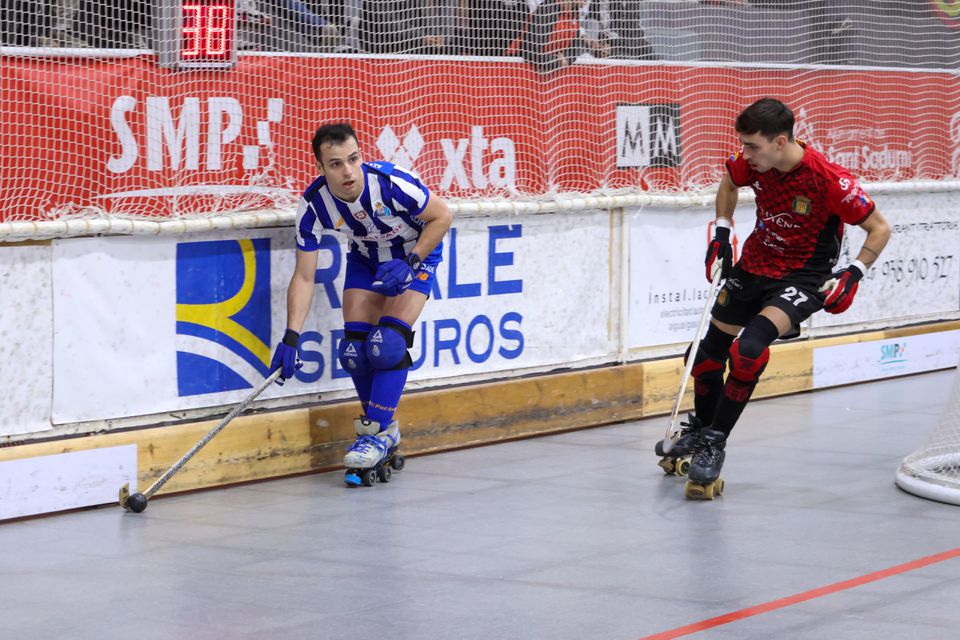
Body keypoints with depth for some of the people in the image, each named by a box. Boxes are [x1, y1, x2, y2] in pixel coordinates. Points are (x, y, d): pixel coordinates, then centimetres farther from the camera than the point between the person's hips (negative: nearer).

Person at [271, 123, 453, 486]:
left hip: (416, 254, -4)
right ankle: (384, 430, 13)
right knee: (354, 348, -7)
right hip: (366, 258, 4)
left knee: (388, 343, -19)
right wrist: (291, 337, -25)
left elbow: (442, 215, -17)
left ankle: (377, 434, -7)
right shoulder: (313, 204, -25)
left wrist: (410, 263, -25)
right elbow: (304, 278, -18)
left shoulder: (391, 183, -36)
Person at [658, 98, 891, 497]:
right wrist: (721, 232, 7)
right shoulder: (753, 162, -11)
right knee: (705, 353, 10)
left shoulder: (828, 179, -26)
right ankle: (700, 428, 40)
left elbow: (879, 229, -14)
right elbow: (730, 183, 16)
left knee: (748, 349, -29)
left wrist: (854, 274, -23)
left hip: (804, 277, -6)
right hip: (754, 265, 6)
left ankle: (714, 445, -16)